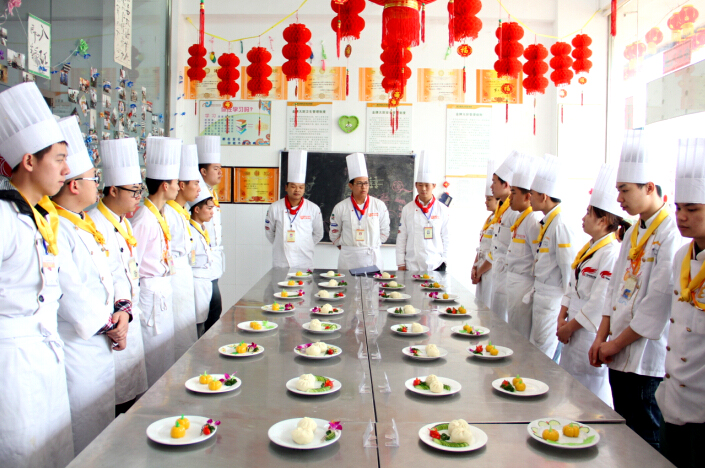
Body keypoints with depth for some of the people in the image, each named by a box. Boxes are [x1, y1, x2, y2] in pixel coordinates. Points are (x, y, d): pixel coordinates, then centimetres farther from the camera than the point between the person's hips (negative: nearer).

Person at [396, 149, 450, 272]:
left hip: (436, 265, 0)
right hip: (412, 266, 0)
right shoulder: (407, 209, 3)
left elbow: (446, 238, 6)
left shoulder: (442, 210, 3)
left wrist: (444, 261, 1)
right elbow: (401, 238, 4)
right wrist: (400, 264, 1)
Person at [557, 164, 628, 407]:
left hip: (591, 334, -9)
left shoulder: (612, 253, -19)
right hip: (574, 331, 9)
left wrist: (570, 327, -14)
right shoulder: (589, 248, 11)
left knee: (591, 393, 2)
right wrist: (562, 319, 4)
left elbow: (599, 303, -22)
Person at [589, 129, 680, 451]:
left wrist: (615, 344, -10)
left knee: (646, 443, 4)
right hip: (619, 356, 8)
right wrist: (602, 338, 5)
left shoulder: (672, 236, -16)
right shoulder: (634, 232, 11)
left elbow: (658, 304, -19)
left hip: (648, 358, -8)